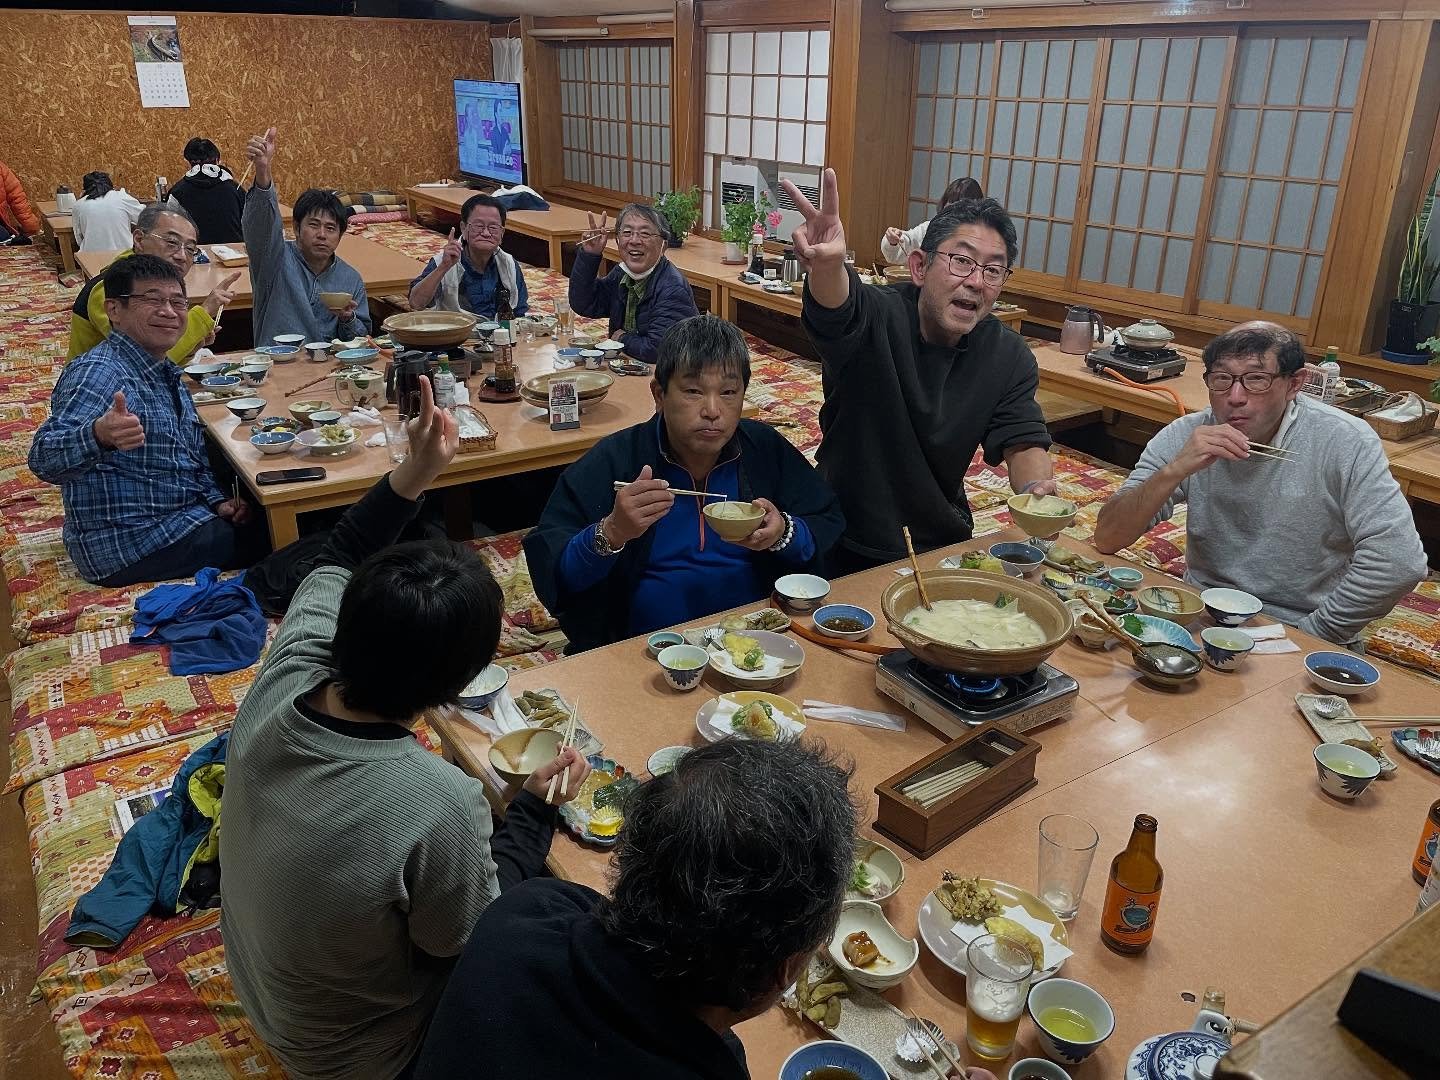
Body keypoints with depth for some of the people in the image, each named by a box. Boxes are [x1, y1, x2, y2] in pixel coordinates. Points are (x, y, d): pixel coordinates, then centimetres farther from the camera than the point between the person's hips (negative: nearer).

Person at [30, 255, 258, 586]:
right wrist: (99, 437, -53)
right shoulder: (98, 373, -18)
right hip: (130, 545, -9)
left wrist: (218, 501, 2)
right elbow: (45, 460, -33)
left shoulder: (165, 373, 12)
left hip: (184, 520, 9)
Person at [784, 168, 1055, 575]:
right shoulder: (877, 316, -17)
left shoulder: (1009, 356, -2)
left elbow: (1023, 442, -4)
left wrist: (1037, 490, -28)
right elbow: (833, 311, -39)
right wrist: (828, 263, -63)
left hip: (942, 545, 4)